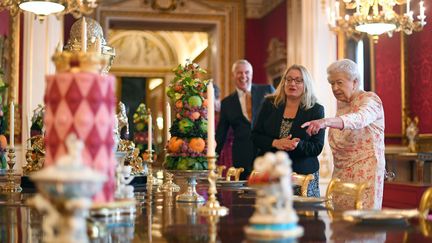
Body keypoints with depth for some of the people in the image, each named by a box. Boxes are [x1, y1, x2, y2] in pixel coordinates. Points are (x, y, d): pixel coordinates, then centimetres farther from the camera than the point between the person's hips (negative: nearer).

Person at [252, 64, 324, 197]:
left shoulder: (316, 110, 1)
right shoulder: (269, 104, 7)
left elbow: (317, 147, -3)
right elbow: (255, 136, 5)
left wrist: (298, 145, -22)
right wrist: (275, 143, -12)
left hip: (302, 175, -1)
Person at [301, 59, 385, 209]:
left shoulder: (370, 99, -9)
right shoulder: (341, 103, 14)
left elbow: (359, 119, -33)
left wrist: (326, 121, -47)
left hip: (365, 173, -6)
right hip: (341, 173, 7)